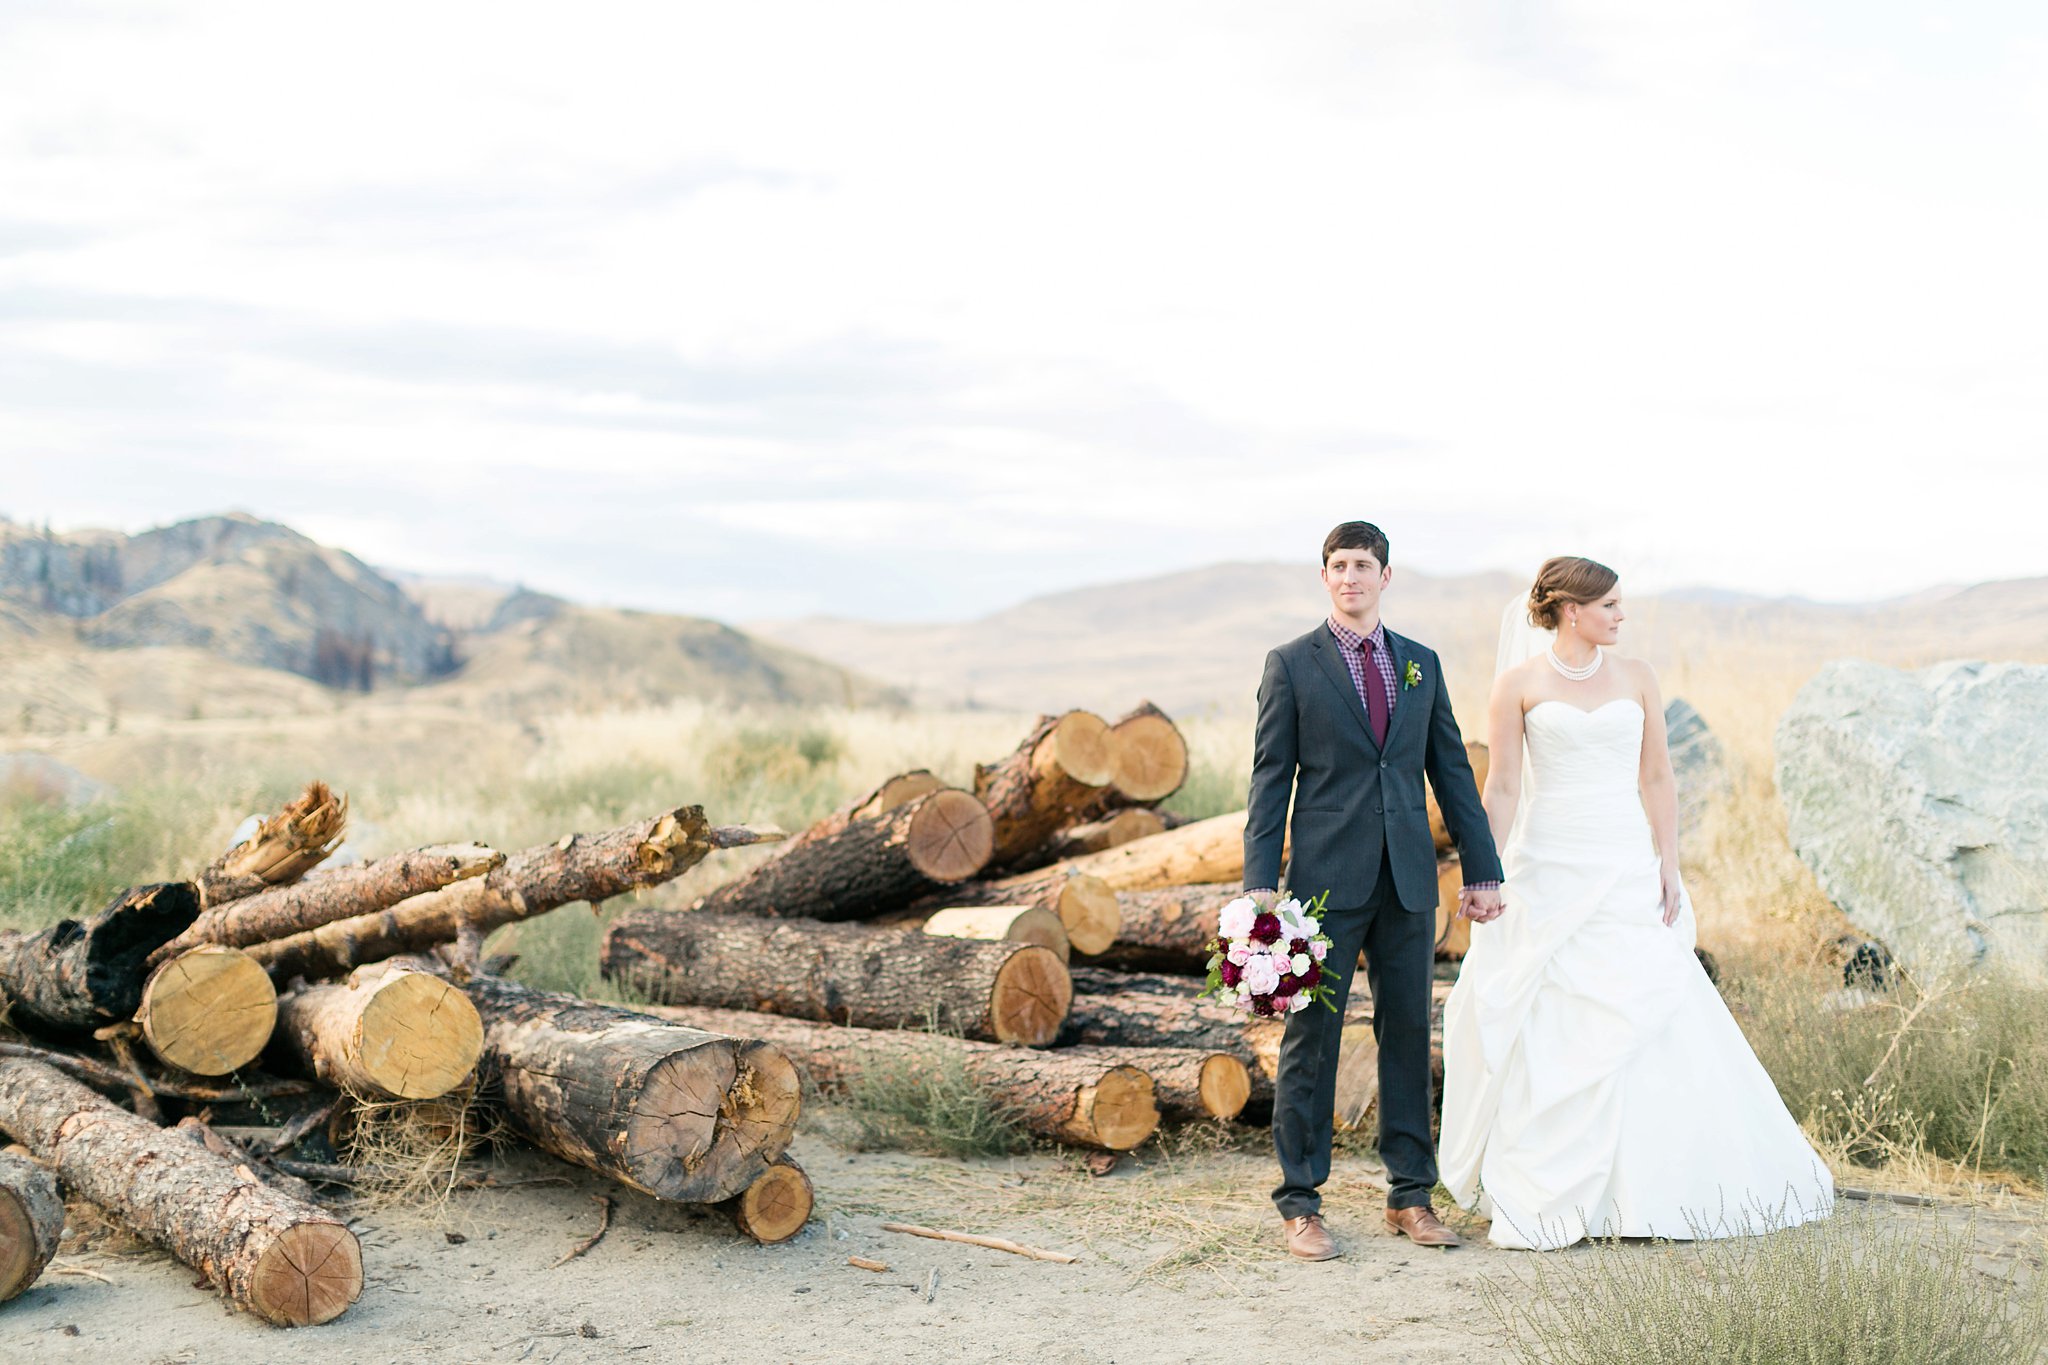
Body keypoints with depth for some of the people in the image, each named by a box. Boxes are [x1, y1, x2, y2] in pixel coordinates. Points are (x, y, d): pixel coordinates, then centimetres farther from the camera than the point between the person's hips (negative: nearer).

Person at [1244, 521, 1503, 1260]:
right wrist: (1260, 883, -9)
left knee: (1408, 1033, 8)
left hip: (1408, 879, 4)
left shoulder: (1421, 663, 12)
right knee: (1311, 1038, 0)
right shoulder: (1291, 664, 1)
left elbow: (1452, 770, 13)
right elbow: (1270, 778, -2)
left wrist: (1482, 869, 8)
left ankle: (1410, 1194, 18)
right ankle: (1299, 1200, 9)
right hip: (1327, 876, -4)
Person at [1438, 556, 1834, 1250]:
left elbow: (1657, 778, 8)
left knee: (1649, 1026, -2)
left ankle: (1645, 1190, 12)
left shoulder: (1635, 676, 7)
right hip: (1548, 873, -2)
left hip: (1627, 873, 2)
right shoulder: (1520, 684, -1)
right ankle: (1540, 1199, 10)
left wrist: (1668, 866, 0)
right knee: (1546, 1035, 0)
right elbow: (1502, 788, -1)